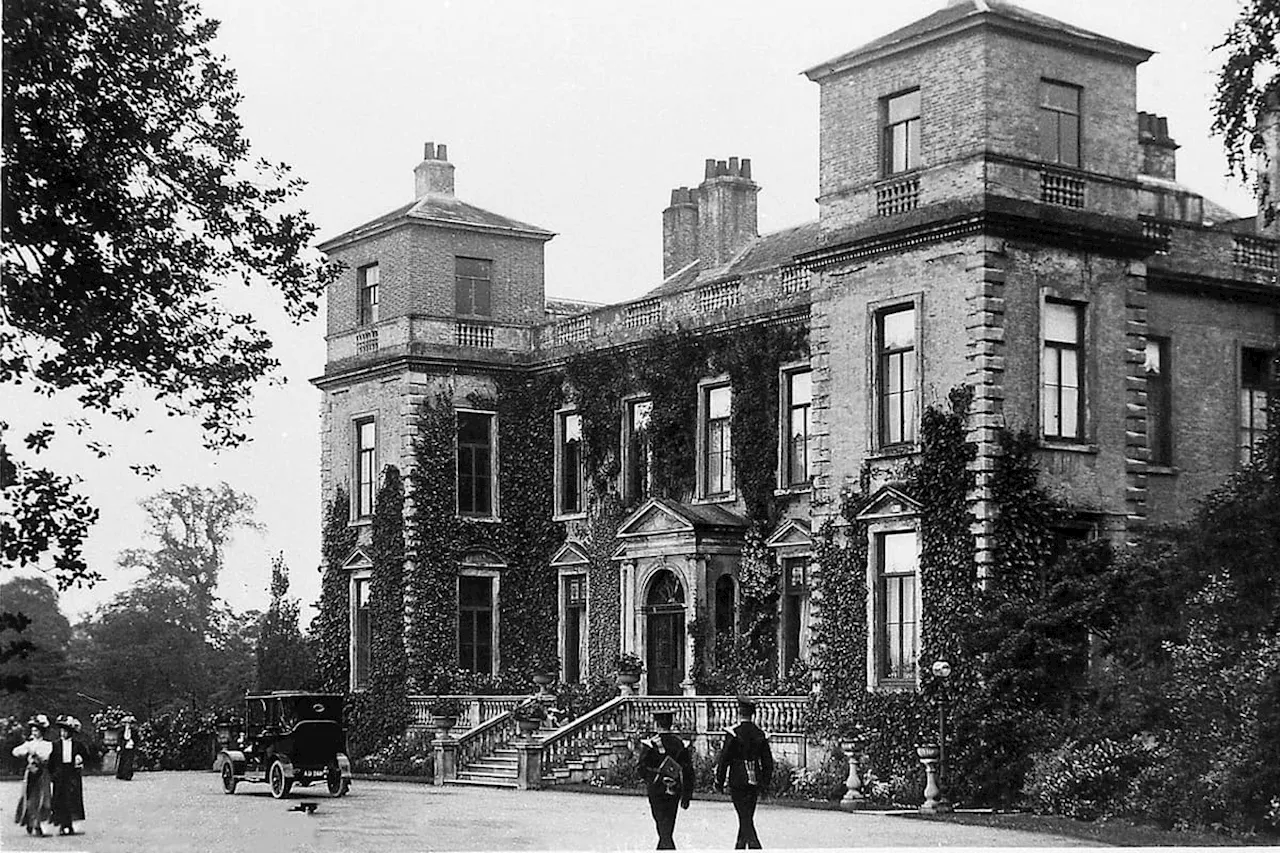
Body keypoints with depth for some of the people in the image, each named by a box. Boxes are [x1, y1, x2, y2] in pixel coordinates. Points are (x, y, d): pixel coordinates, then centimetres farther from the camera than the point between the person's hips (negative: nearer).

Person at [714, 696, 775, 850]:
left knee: (745, 818, -6)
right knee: (747, 818, 17)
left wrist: (719, 781, 0)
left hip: (738, 780, -5)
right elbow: (768, 761, 10)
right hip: (755, 782, 5)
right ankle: (740, 847, 28)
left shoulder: (733, 733, -10)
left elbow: (724, 759, -9)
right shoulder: (760, 734, 6)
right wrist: (765, 784, 18)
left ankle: (755, 846, -22)